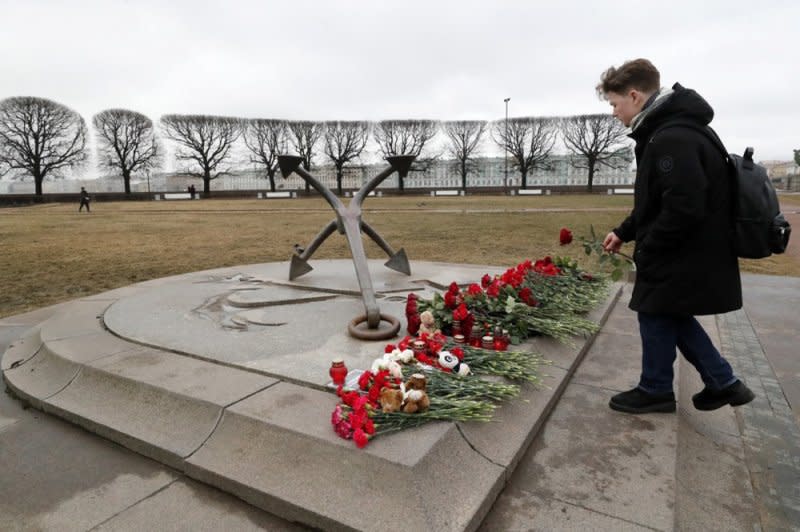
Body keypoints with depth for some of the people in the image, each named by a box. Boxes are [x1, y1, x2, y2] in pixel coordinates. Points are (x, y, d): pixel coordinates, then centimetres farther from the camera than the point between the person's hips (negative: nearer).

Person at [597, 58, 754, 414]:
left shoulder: (673, 139, -23)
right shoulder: (665, 132, 11)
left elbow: (684, 208, -29)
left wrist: (646, 249, -18)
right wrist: (625, 232, 13)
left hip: (681, 257, -10)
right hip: (684, 254, 10)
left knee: (656, 317, 6)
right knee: (672, 316, 20)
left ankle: (655, 391, 26)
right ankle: (723, 382, 30)